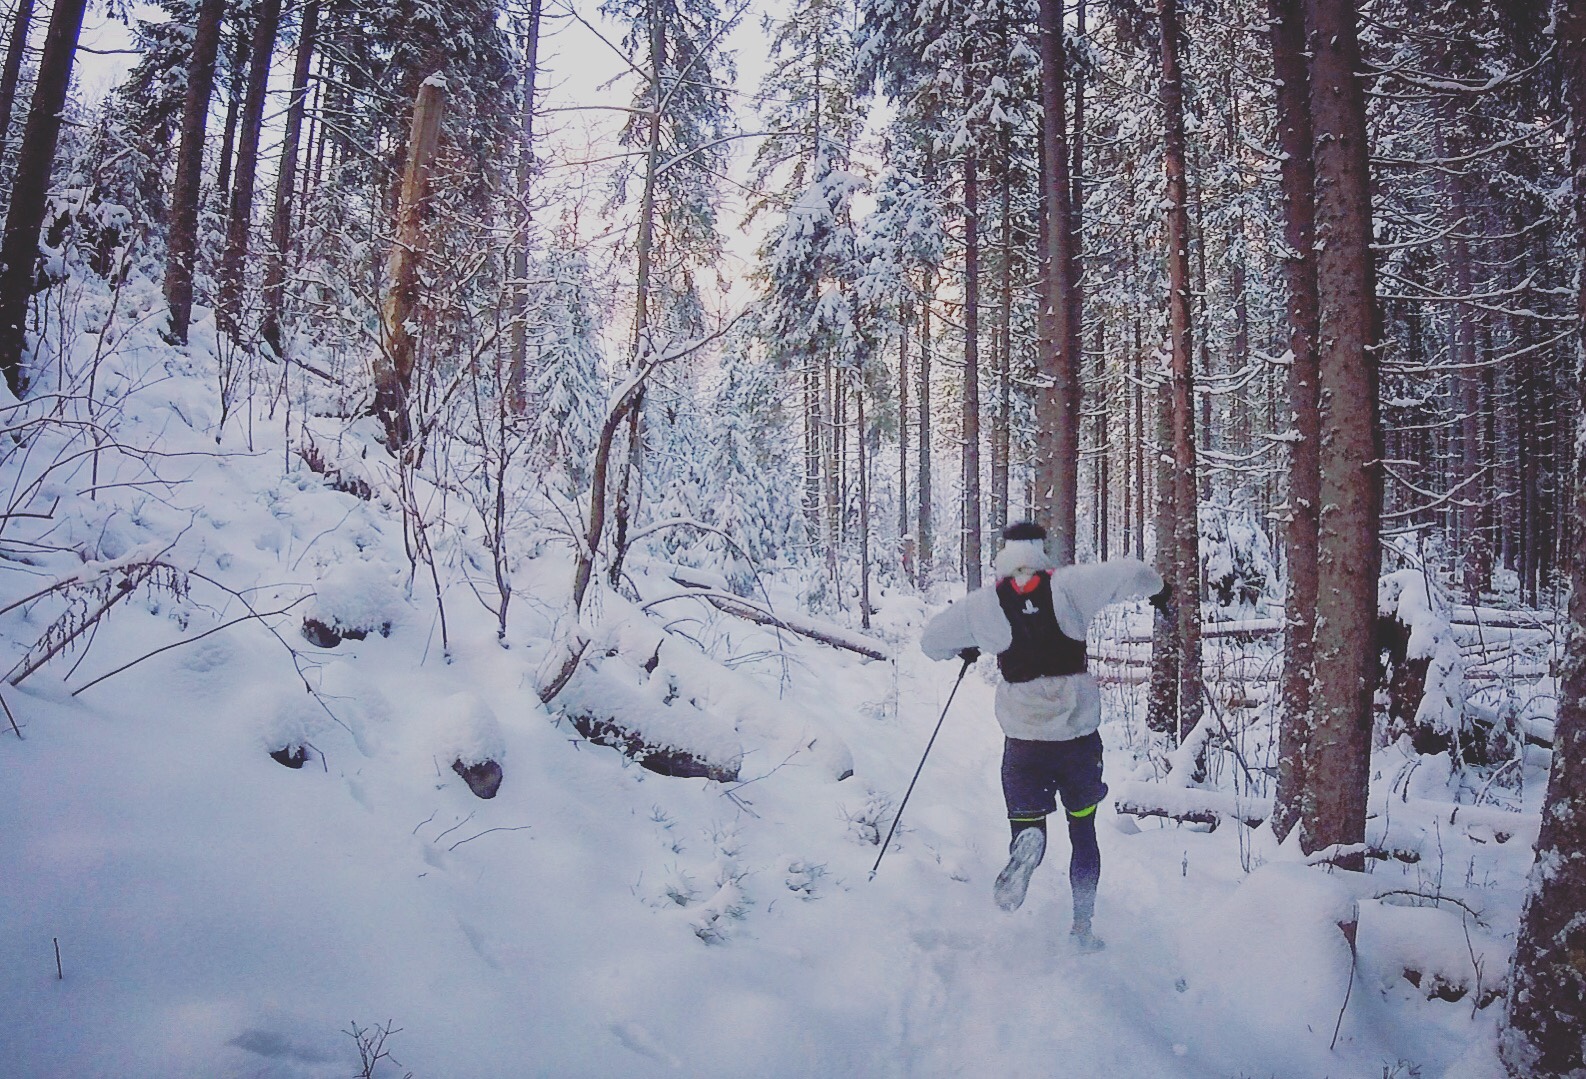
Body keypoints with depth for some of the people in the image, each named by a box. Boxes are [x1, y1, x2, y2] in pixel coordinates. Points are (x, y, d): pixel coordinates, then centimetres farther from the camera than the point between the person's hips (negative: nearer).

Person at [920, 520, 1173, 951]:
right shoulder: (1067, 586, -7)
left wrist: (965, 649, 28)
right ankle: (1083, 924, 23)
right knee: (1083, 828, 19)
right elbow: (1130, 573, -8)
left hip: (1023, 738, 0)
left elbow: (930, 640, 6)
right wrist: (1159, 590, 15)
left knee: (1027, 822, 12)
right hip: (1079, 733, 1)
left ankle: (1028, 843, -25)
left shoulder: (984, 603, -3)